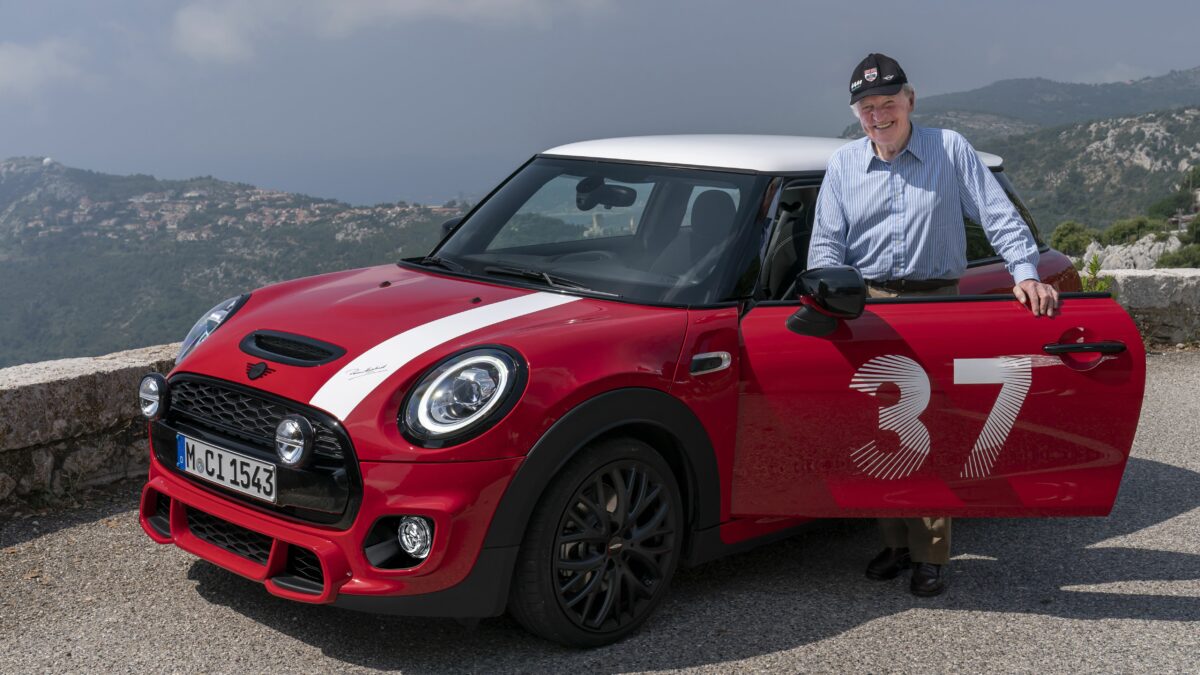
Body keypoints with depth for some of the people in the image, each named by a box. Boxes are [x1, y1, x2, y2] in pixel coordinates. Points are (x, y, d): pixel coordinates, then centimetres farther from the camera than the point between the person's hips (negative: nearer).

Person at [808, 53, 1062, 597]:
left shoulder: (951, 150, 4)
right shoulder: (844, 165, 11)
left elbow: (999, 216, 1)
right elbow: (825, 242, 9)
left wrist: (1025, 274, -14)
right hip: (867, 305, 3)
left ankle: (931, 554, 3)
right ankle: (895, 542, 15)